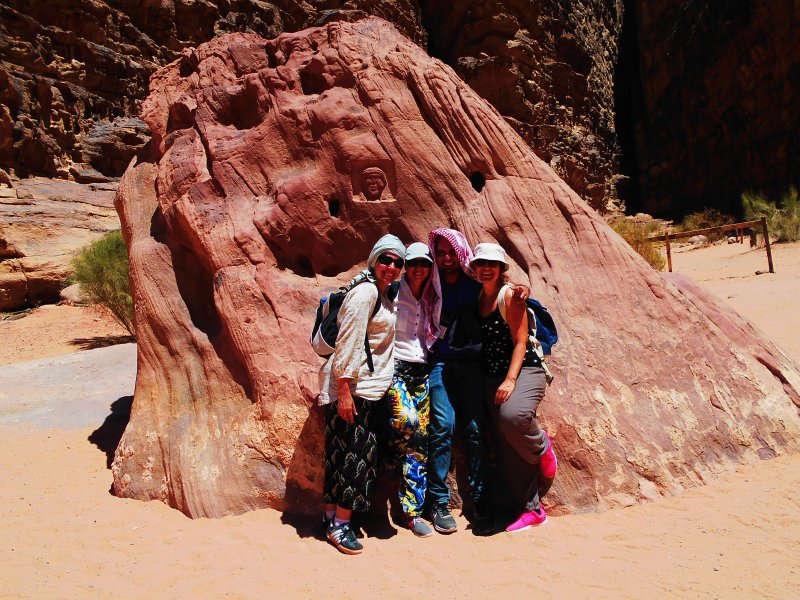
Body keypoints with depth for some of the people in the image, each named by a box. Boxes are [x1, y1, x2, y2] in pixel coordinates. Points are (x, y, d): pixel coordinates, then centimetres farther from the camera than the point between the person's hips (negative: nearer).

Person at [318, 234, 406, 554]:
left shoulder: (385, 296, 17)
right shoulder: (366, 291, -12)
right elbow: (348, 342, -19)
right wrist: (344, 391, -24)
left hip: (369, 388, 10)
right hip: (350, 387, -10)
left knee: (362, 453, 13)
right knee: (351, 452, -6)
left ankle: (332, 514, 24)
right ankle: (338, 524, 5)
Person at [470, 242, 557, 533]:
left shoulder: (509, 295, -8)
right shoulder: (478, 298, 10)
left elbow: (520, 342, -12)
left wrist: (510, 380, -20)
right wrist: (498, 381, 4)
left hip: (524, 371, -6)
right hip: (492, 377, 6)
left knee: (513, 414, -35)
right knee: (507, 449, 4)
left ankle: (542, 447, -2)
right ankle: (530, 509, 16)